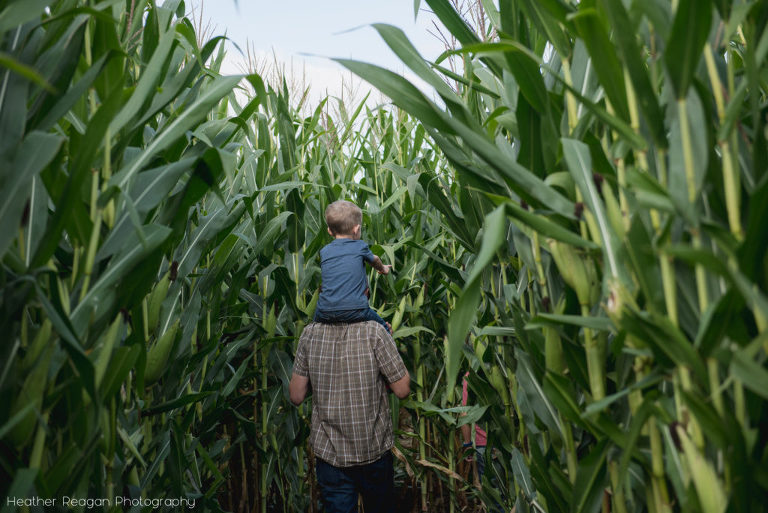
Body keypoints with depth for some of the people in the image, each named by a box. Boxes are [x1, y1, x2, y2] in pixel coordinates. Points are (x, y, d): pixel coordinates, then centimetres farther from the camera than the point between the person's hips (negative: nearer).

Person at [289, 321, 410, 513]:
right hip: (374, 450, -1)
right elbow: (402, 390, -10)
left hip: (328, 452, 1)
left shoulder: (309, 334, -8)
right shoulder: (374, 332, -16)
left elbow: (296, 396, -3)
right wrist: (390, 340, 1)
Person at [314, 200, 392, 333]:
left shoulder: (324, 251, 9)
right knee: (384, 328, 20)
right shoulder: (360, 247, 5)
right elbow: (374, 260, 27)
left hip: (325, 314, 2)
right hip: (355, 311, -2)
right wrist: (383, 268, 52)